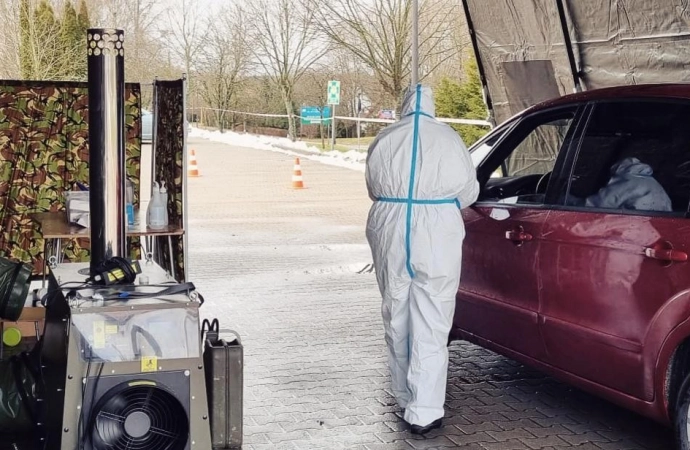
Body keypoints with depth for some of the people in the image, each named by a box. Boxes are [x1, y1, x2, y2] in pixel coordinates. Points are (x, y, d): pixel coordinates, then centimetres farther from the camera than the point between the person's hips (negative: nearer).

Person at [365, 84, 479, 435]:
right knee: (431, 323, 0)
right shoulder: (448, 138, 1)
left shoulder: (384, 139, 5)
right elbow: (469, 190, 9)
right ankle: (423, 412, -2)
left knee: (397, 317, 15)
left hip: (390, 229, 2)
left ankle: (405, 397, 27)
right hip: (437, 233, -2)